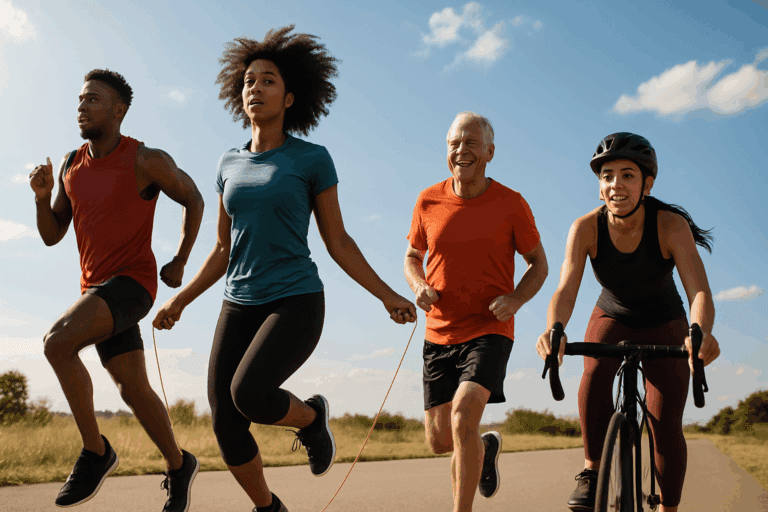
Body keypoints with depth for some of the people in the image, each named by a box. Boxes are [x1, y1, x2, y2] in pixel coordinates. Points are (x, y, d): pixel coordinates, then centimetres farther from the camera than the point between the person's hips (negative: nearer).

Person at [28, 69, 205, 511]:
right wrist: (42, 195, -8)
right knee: (133, 389, 7)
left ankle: (95, 452, -12)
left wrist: (180, 262, 2)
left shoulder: (147, 160, -11)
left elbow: (194, 200, 4)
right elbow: (51, 236, 11)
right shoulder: (72, 164, 8)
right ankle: (179, 466, 27)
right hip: (96, 289, 7)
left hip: (133, 284, -7)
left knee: (57, 342, -27)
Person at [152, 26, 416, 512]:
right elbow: (224, 249, 16)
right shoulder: (231, 163, 10)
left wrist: (388, 296, -7)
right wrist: (179, 301, 12)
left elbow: (338, 242, 0)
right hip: (241, 308, 5)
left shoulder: (314, 158, -4)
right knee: (227, 430, -2)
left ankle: (311, 415, 5)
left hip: (297, 303, -5)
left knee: (248, 395, -30)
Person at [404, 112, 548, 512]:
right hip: (439, 333, 4)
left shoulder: (511, 204, -6)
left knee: (463, 414, -25)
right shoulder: (428, 201, 1)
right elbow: (412, 257, 15)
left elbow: (539, 265, 4)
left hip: (489, 331, -3)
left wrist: (515, 300, -15)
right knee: (440, 441, 7)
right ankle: (485, 447, 42)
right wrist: (419, 287, -7)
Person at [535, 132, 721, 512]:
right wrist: (553, 330, -54)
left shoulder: (671, 225, -27)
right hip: (612, 318, 1)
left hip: (663, 325, 0)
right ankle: (593, 471, -17)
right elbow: (566, 290, -32)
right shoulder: (586, 227, -23)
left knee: (666, 426, -8)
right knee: (595, 372, -32)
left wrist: (701, 332, -60)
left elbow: (699, 291, -38)